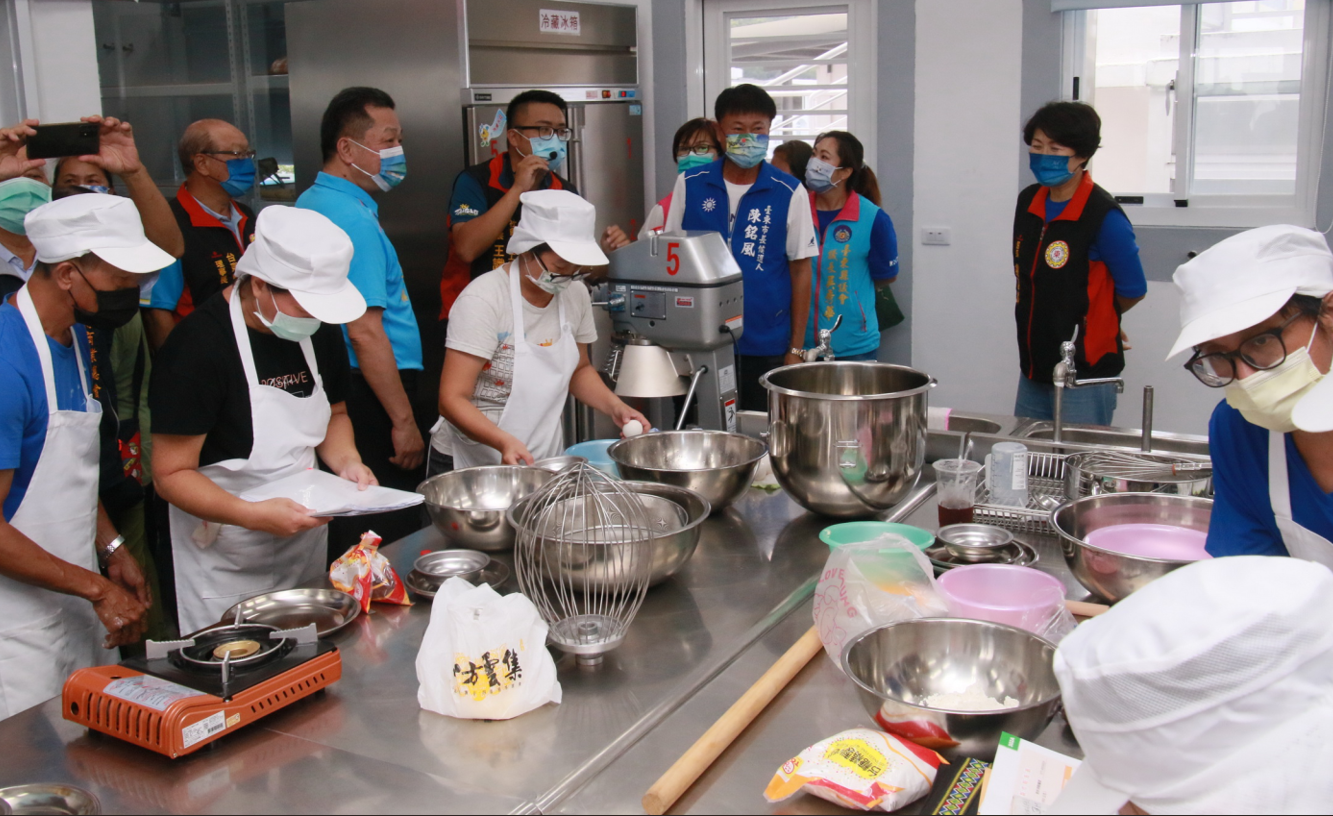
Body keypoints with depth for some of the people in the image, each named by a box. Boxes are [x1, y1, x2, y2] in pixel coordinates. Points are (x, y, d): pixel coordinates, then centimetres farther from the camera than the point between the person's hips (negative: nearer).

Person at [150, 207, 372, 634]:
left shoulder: (321, 331, 0)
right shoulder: (197, 345, -20)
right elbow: (171, 475, -18)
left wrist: (346, 461, -4)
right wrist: (253, 515, -31)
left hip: (306, 547, 6)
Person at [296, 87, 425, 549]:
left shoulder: (311, 203, 15)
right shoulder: (353, 219, -17)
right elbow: (365, 333, -23)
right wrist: (404, 420, -19)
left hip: (334, 387, 10)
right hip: (368, 402, -10)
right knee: (390, 539, -3)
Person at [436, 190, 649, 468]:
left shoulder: (575, 295, 5)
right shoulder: (484, 300, -15)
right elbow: (452, 399, -17)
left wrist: (614, 407, 3)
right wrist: (504, 442, -33)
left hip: (547, 458, 6)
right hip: (480, 464, -5)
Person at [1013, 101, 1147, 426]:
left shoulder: (1103, 217, -17)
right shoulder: (1028, 202, 5)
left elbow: (1133, 290, -8)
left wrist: (1094, 319, 7)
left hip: (1084, 377, -7)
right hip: (1033, 368, 7)